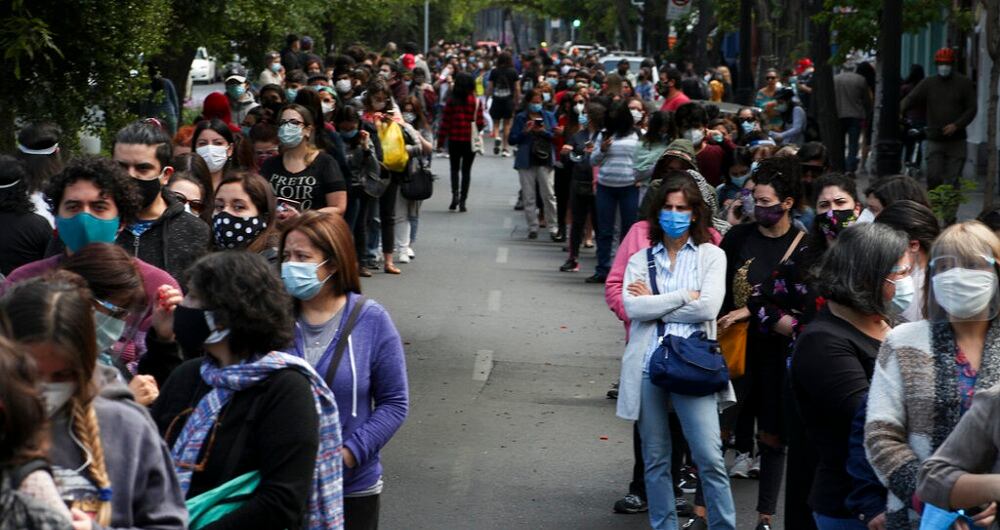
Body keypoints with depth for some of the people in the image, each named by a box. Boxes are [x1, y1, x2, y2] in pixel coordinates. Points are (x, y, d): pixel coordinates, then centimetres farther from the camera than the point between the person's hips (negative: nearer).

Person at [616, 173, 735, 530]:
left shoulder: (711, 255, 7)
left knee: (709, 458, -9)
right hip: (648, 365, 3)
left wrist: (654, 304, -4)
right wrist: (683, 297, -8)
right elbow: (632, 307, -5)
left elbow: (708, 306, -9)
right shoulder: (640, 260, 12)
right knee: (655, 459, 9)